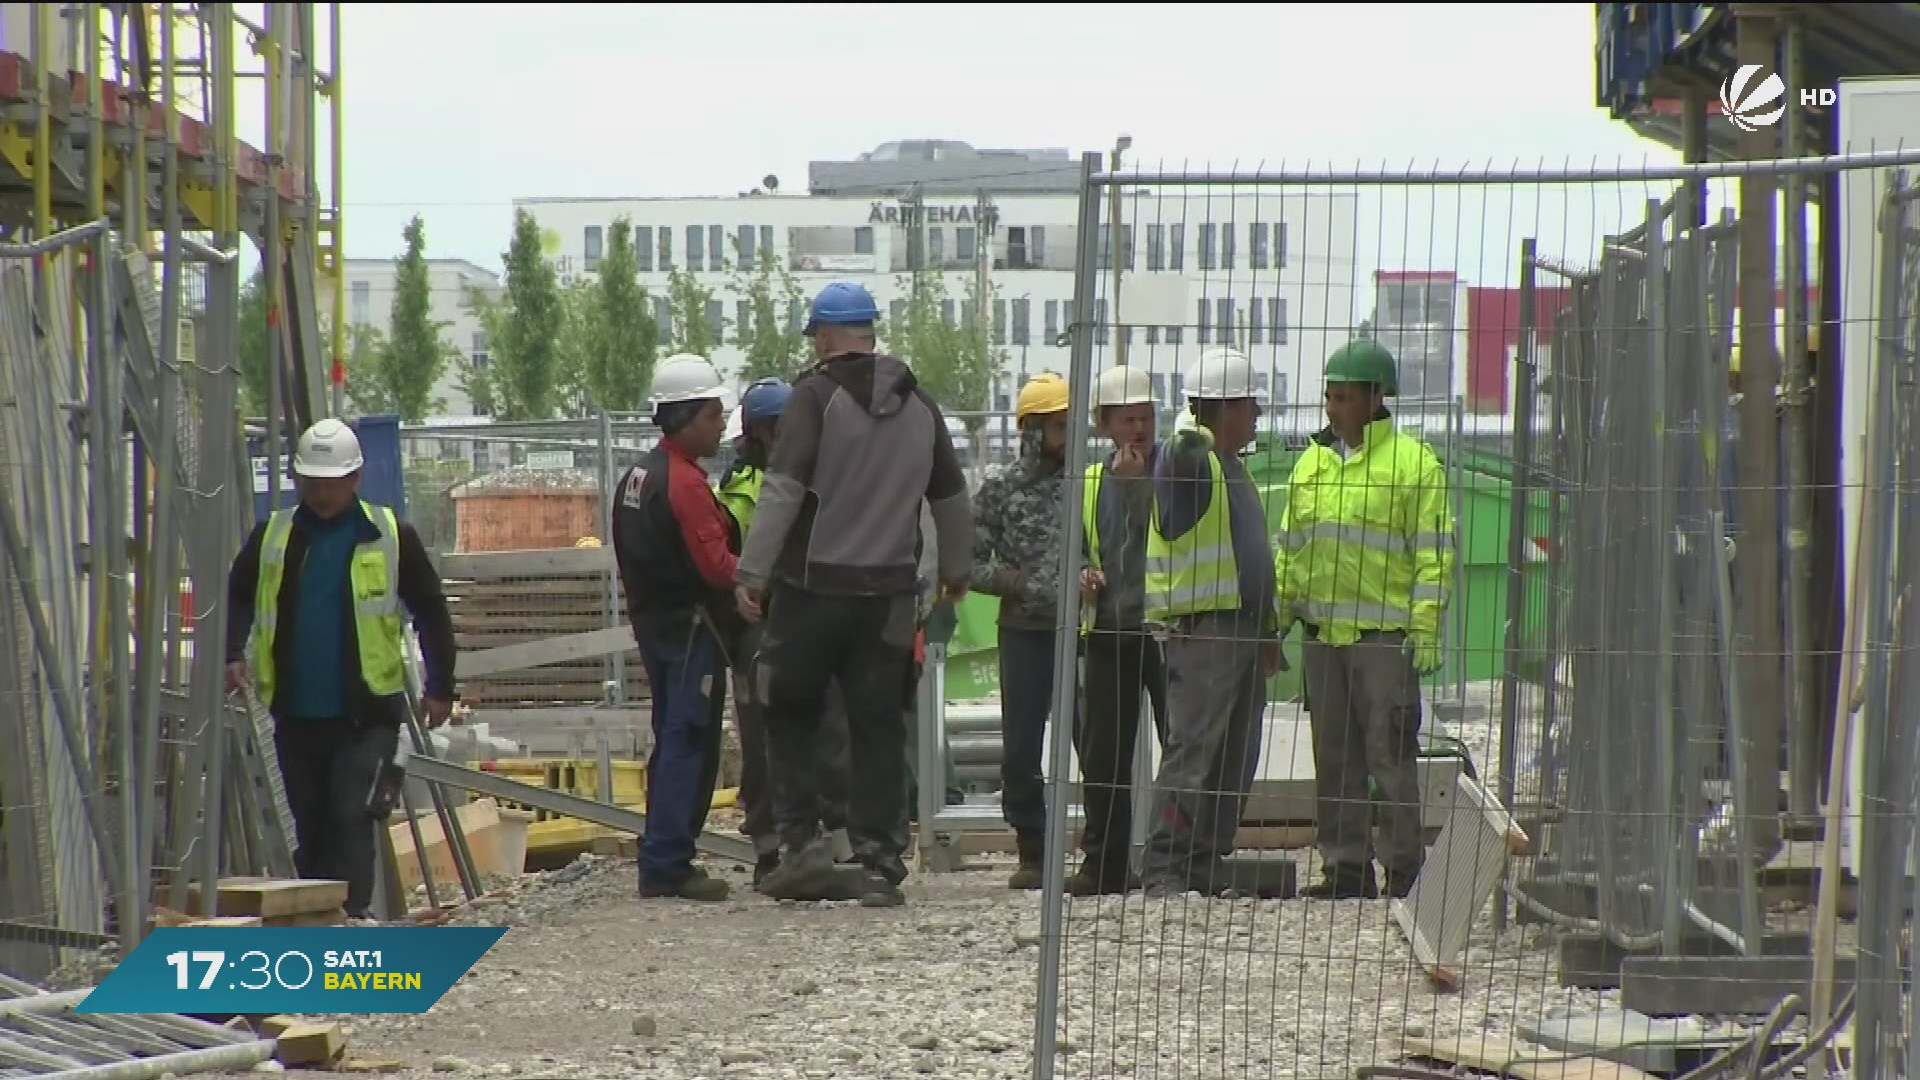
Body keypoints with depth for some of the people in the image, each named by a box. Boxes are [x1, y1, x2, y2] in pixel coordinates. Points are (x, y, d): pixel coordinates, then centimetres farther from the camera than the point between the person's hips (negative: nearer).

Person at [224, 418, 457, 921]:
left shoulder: (390, 536, -2)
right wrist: (232, 655, -2)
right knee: (310, 824, 11)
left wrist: (439, 687, 3)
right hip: (295, 711, 4)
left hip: (366, 711, -4)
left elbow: (431, 612, 4)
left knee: (350, 818, -13)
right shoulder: (273, 536, 5)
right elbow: (237, 597, 15)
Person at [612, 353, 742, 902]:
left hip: (654, 623, 10)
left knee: (674, 741, 16)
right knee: (689, 743, -8)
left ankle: (661, 860, 18)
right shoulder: (684, 482, -17)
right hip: (691, 627, -10)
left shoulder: (638, 476, 14)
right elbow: (716, 565, -23)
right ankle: (667, 866, -10)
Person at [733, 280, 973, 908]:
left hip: (813, 585, -4)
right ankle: (881, 865, 4)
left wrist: (753, 574, -14)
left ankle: (801, 839, 0)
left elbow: (783, 490, -16)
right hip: (889, 591, 4)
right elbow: (951, 497, 19)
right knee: (879, 725, 7)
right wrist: (956, 571, 35)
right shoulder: (919, 406, 10)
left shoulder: (817, 397, -8)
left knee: (791, 713, 11)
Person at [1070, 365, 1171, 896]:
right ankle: (1104, 862, 12)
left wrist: (1134, 482, -19)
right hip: (1108, 631, 6)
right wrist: (1081, 573, 6)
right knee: (1103, 753, 7)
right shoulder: (1091, 482, 16)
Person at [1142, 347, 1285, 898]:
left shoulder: (1231, 467, 21)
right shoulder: (1187, 460, -8)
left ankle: (1208, 867, 15)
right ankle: (1166, 870, -12)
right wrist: (1195, 441, -56)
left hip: (1243, 629, 10)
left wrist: (1268, 629, 27)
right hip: (1201, 628, -10)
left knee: (1236, 760, 10)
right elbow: (1181, 465, -35)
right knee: (1193, 752, -12)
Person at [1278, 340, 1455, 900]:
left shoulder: (1412, 463, -2)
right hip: (1323, 633, 6)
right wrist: (1278, 616, 12)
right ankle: (1345, 866, 13)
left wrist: (1424, 630, -11)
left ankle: (1404, 869, -1)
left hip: (1385, 634, -6)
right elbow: (1290, 550, 20)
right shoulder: (1312, 462, 15)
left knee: (1390, 754, -6)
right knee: (1334, 758, 8)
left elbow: (1433, 554, -5)